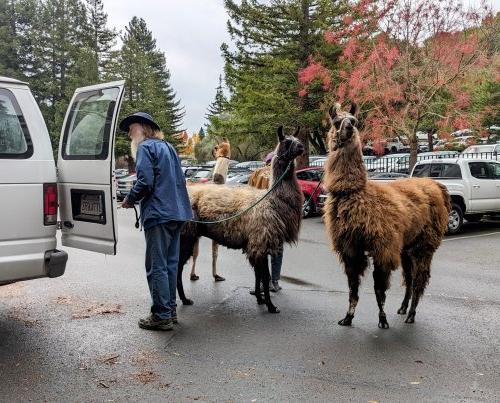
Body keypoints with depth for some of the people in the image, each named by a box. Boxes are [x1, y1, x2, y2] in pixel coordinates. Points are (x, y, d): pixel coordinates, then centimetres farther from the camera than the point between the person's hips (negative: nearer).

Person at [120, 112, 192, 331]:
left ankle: (162, 316, 1)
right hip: (177, 213, 9)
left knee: (157, 267, -3)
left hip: (158, 214, -9)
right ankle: (170, 310, 22)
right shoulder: (168, 147, 20)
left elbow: (145, 182, -17)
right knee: (170, 264, 14)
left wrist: (129, 199, -1)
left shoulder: (146, 147, -5)